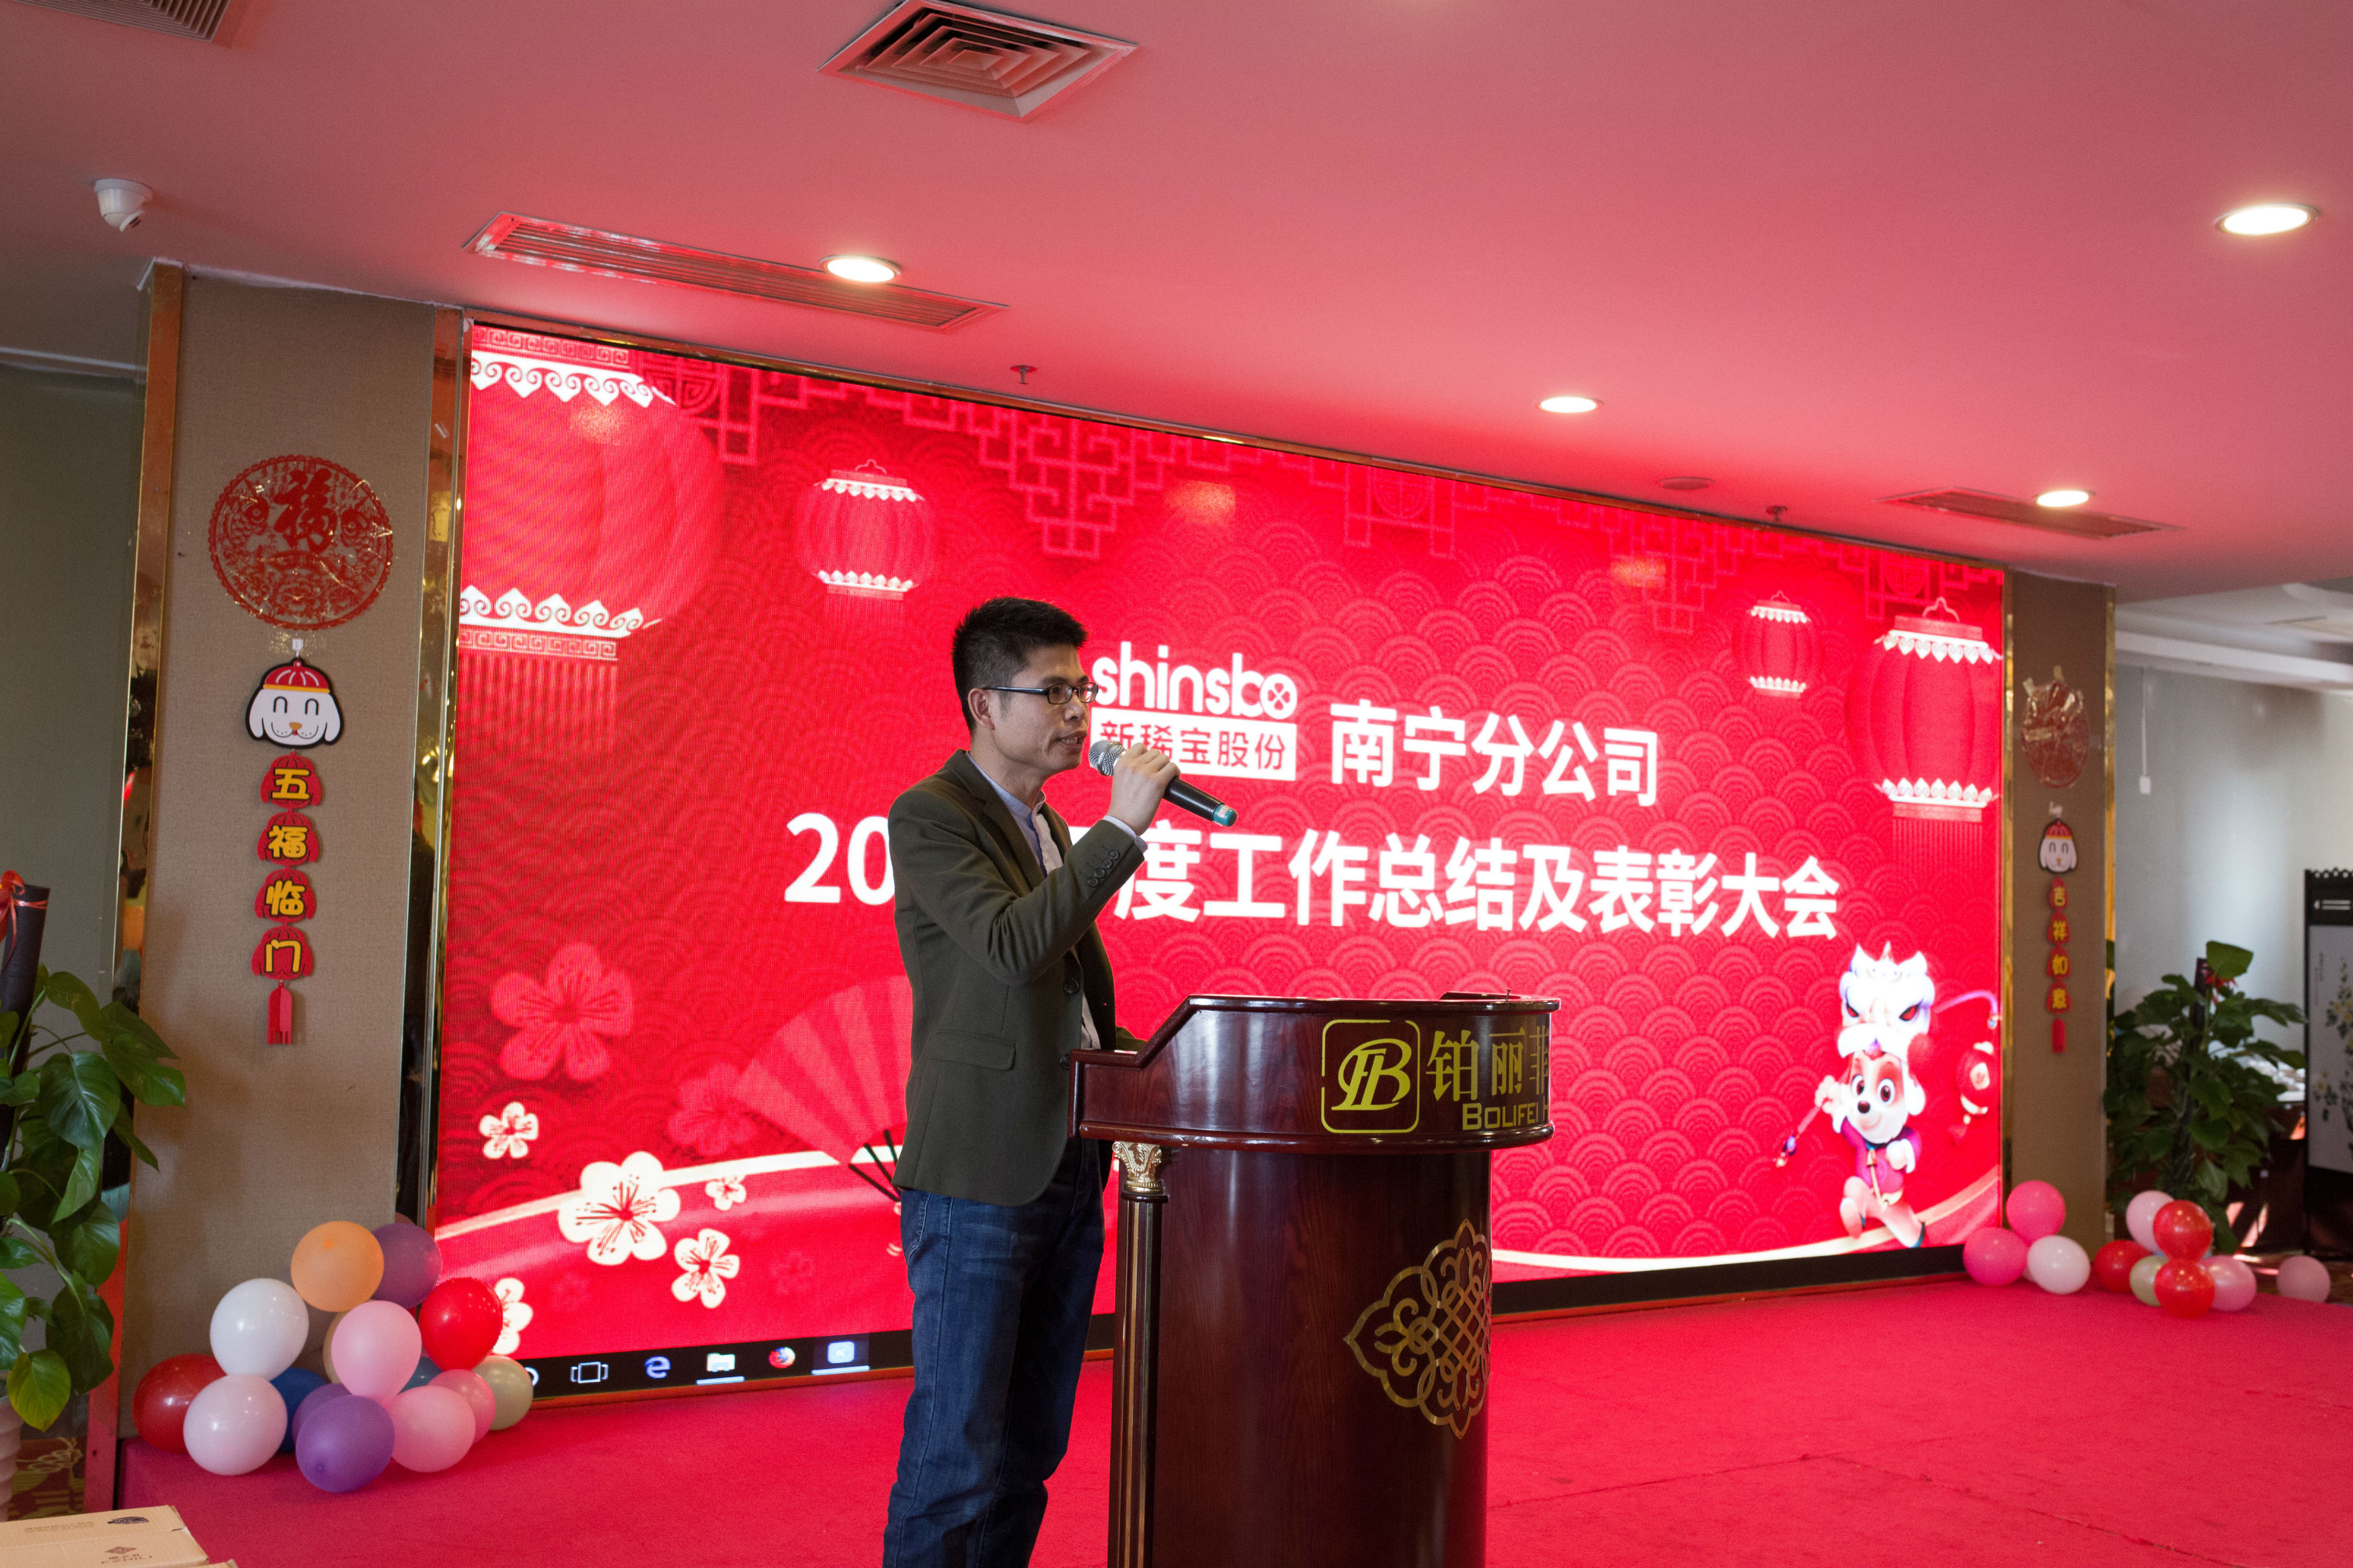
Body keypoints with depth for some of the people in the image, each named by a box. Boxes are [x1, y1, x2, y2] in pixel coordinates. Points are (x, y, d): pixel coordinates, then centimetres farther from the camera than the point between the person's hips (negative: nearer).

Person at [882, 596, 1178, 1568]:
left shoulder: (1047, 828, 16)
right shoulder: (928, 817, -9)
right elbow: (1010, 951, -26)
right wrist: (1121, 828, -23)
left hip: (1067, 1173, 8)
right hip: (978, 1180, -8)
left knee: (1032, 1447, 14)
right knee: (956, 1456, -2)